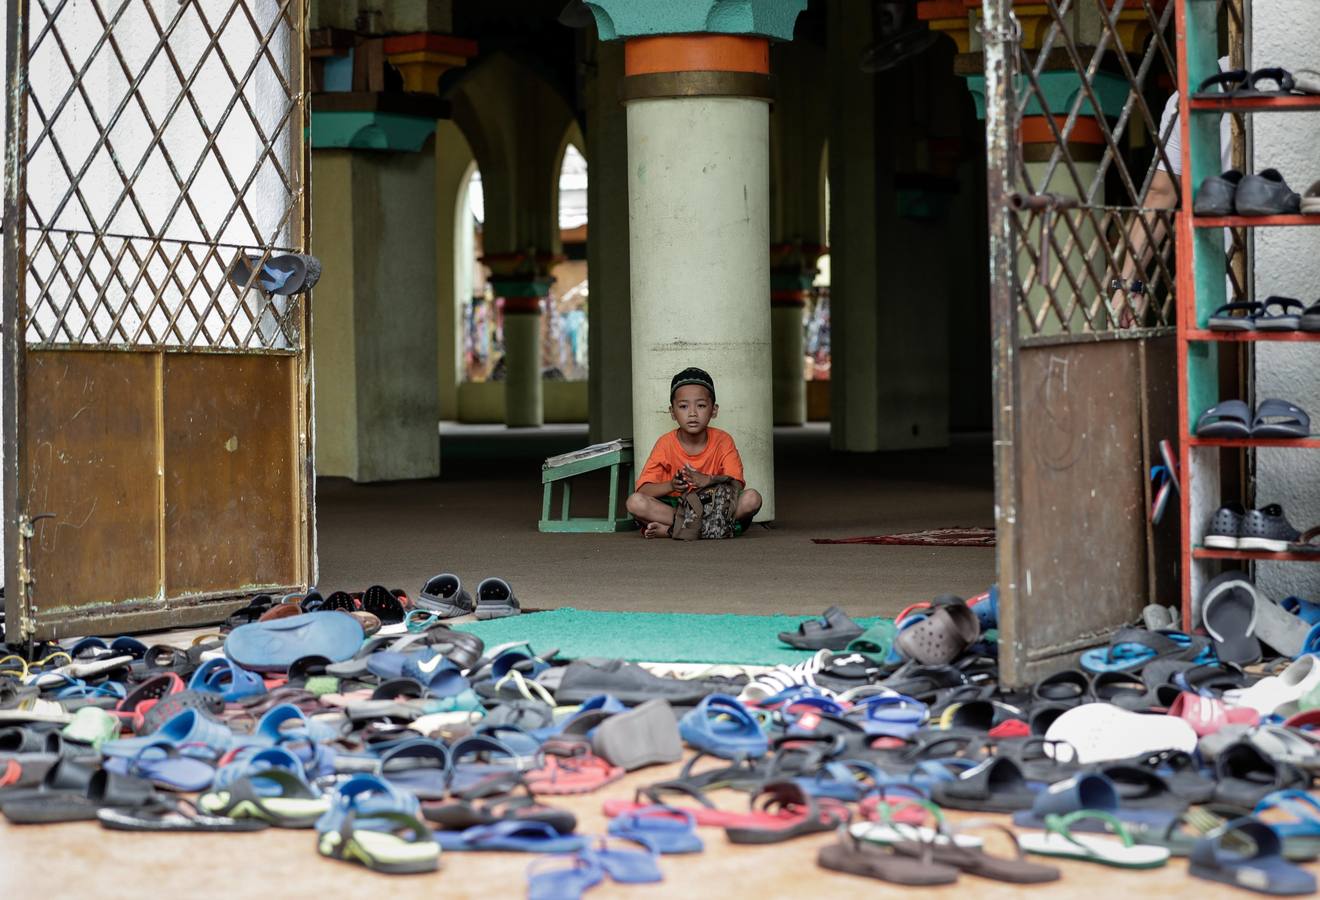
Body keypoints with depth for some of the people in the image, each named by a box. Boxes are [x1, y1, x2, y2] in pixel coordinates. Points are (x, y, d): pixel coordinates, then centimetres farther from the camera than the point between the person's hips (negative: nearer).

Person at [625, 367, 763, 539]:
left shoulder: (723, 441, -1)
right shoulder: (666, 444, -2)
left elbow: (737, 485, -13)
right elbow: (643, 490, -9)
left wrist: (708, 481, -32)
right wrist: (671, 485, -30)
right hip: (674, 506, -1)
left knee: (752, 499, -27)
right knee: (634, 502, -26)